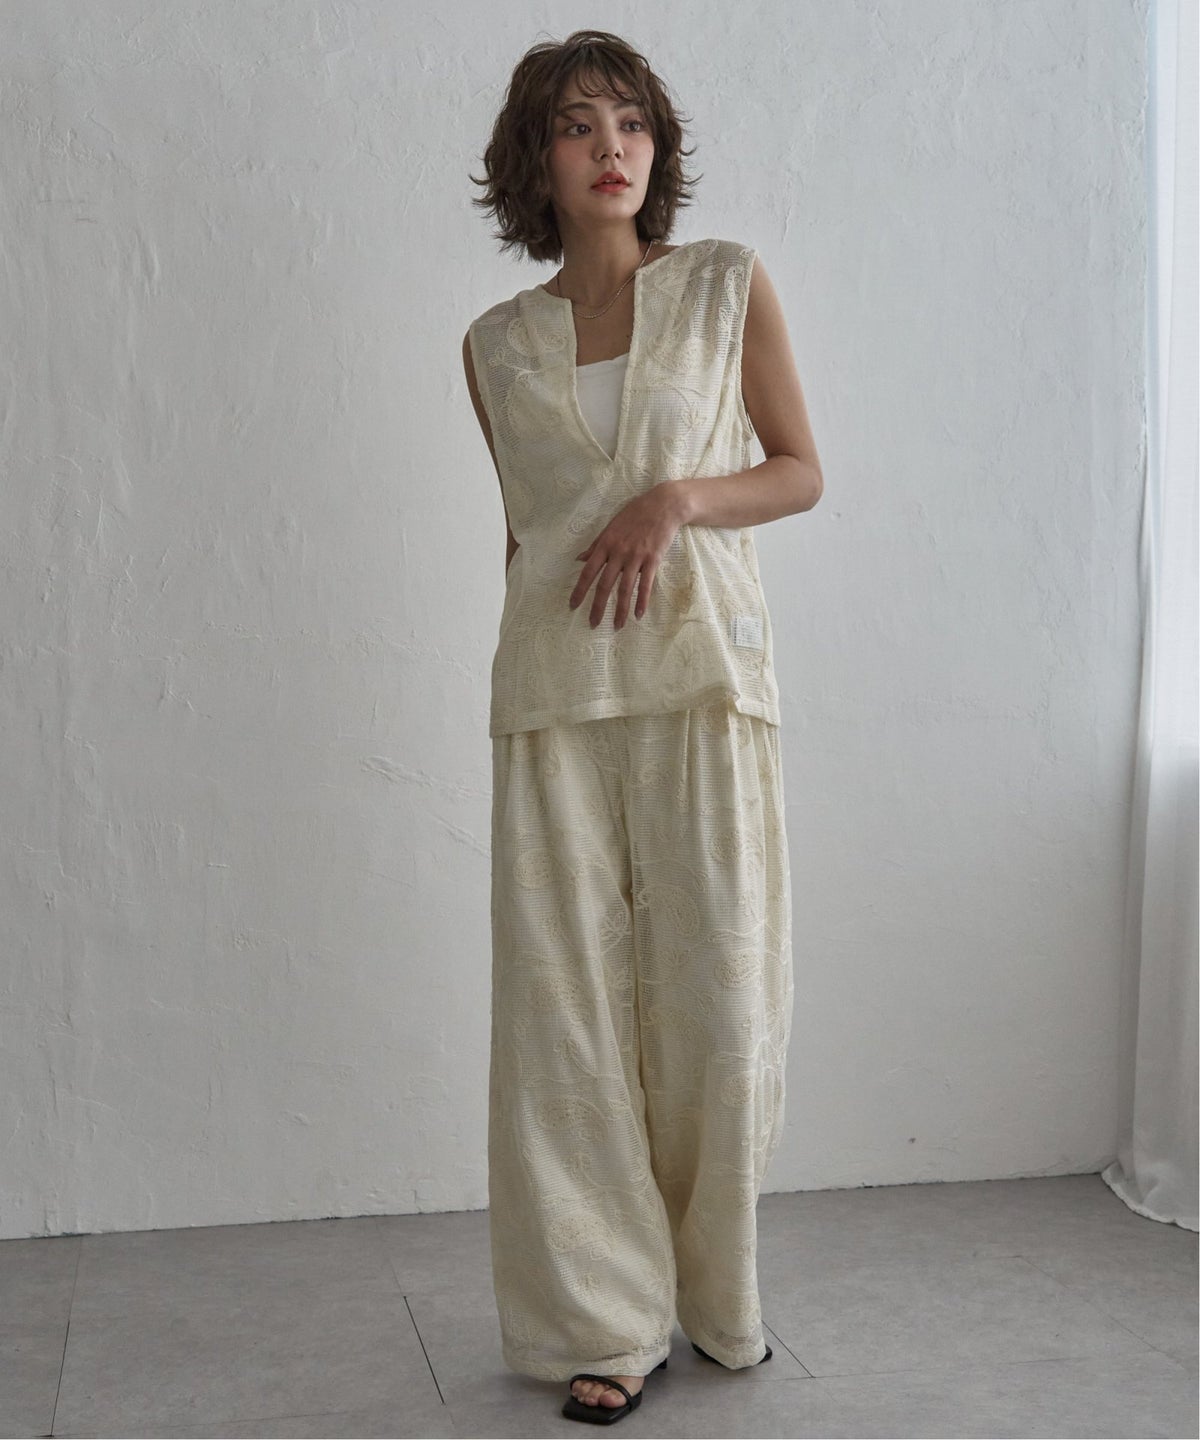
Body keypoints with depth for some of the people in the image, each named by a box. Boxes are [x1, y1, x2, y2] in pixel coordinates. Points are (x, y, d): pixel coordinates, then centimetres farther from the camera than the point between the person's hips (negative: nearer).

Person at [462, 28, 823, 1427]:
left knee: (716, 995, 0)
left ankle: (714, 1295, 22)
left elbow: (801, 472, 7)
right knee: (568, 999, 0)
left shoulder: (729, 284, 6)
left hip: (702, 677, -1)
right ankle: (600, 1318, 13)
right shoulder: (496, 344, 11)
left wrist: (680, 497, -10)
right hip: (553, 690, 2)